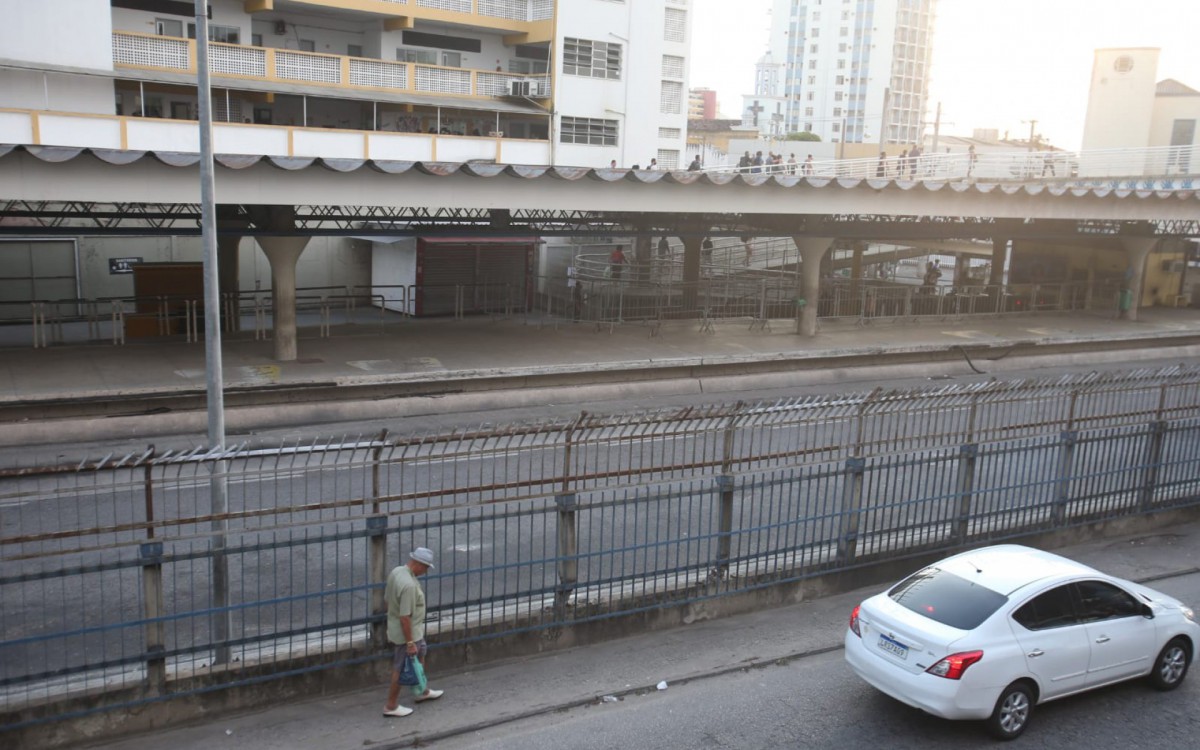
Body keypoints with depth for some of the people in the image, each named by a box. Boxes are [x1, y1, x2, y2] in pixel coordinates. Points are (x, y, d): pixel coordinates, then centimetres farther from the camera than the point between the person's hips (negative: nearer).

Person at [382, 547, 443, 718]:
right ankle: (391, 706, 22)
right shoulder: (409, 585, -33)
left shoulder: (396, 571, -4)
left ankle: (423, 691, 45)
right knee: (401, 669, 7)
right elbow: (405, 617, -31)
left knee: (420, 656, 27)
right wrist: (409, 643, -23)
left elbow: (387, 599, 8)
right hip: (407, 632, -10)